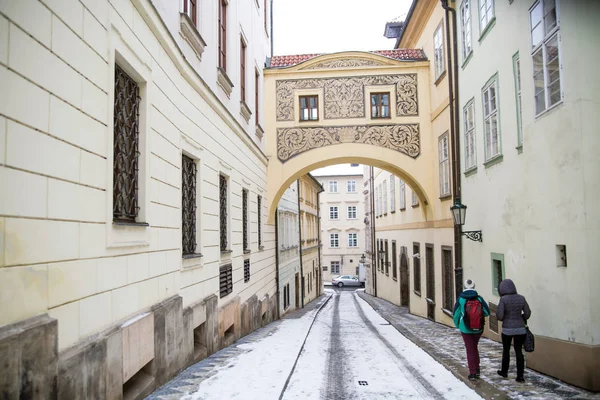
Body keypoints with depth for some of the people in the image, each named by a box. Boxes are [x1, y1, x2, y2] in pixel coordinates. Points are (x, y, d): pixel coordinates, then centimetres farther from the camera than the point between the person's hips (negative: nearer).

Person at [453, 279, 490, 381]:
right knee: (474, 347, 23)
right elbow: (487, 312, -6)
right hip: (478, 329, 2)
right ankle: (477, 369, 25)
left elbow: (456, 314, -6)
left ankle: (473, 373, 8)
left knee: (470, 350, 8)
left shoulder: (460, 299, -12)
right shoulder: (479, 298, -9)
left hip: (466, 329, -2)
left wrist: (457, 325, 12)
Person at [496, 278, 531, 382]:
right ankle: (520, 375, 7)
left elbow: (499, 316, -15)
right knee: (519, 351, 9)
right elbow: (527, 313, 4)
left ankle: (504, 372, 29)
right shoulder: (521, 298, -2)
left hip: (507, 329, -3)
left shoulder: (503, 299, -14)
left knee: (506, 350, 15)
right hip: (520, 329, 3)